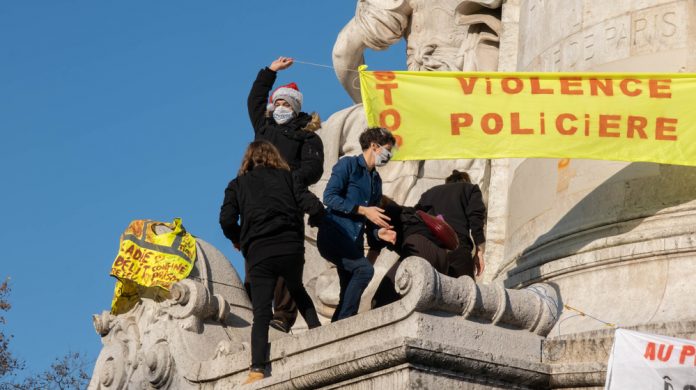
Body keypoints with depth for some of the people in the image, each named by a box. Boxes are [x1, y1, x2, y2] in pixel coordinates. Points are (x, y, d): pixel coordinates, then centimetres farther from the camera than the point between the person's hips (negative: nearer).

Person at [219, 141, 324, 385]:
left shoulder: (238, 184, 11)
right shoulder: (285, 177, 14)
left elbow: (227, 220, -3)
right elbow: (313, 206, 3)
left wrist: (237, 240, 17)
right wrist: (317, 216, 26)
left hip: (259, 253, -1)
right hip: (292, 249, 2)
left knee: (261, 313, -1)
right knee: (297, 291, 31)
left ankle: (257, 369, -12)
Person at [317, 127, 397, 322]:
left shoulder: (376, 180, 21)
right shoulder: (348, 165, -2)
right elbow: (329, 197, -13)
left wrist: (378, 232, 1)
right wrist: (363, 210, -15)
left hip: (355, 242, 8)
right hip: (334, 235, -8)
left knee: (349, 296, 4)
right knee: (364, 269, -27)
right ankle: (341, 322, -23)